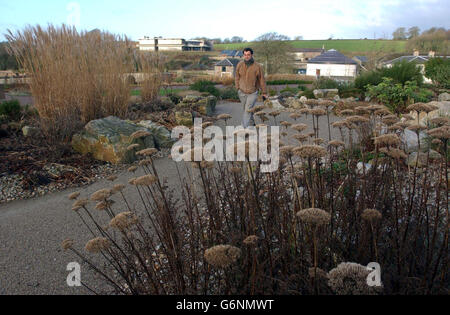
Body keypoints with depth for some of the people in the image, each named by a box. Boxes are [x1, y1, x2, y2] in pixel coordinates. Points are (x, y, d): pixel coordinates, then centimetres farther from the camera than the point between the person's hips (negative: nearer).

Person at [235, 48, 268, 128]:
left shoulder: (258, 67, -14)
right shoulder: (240, 65, -7)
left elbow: (262, 80, -5)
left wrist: (264, 93, 2)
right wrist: (238, 88, 8)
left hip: (253, 93, -4)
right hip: (242, 92, 4)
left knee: (248, 110, -13)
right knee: (246, 109, 16)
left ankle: (245, 128, -13)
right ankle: (252, 124, 36)